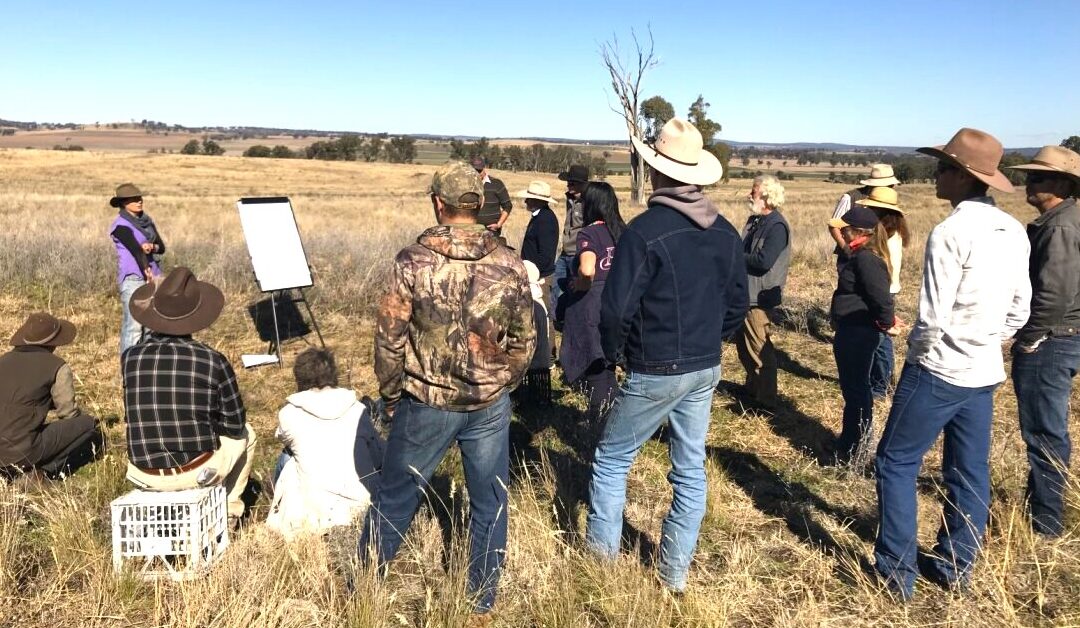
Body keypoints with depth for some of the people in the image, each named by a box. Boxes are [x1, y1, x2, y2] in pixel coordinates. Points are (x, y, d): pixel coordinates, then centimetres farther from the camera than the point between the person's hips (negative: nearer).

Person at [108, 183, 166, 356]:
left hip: (153, 276, 6)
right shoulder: (121, 225, -7)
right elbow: (135, 249, -21)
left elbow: (162, 247, 9)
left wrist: (151, 247, -14)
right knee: (133, 324, -9)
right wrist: (147, 272, -34)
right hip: (133, 277, -6)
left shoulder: (147, 220, 13)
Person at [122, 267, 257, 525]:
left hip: (143, 474, 4)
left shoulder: (130, 358, -6)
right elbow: (235, 425, -3)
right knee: (245, 434, 26)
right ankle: (229, 510, 27)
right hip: (196, 472, -3)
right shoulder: (212, 361, -16)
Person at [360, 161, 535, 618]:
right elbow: (524, 340, 1)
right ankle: (482, 600, 28)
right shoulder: (510, 265, -6)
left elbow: (389, 338, -8)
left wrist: (391, 395, 7)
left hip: (426, 402, -1)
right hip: (490, 405, 1)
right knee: (489, 503, 15)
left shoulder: (413, 261, -11)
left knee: (395, 495, 16)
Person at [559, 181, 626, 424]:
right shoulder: (622, 231, 5)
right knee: (608, 358, 20)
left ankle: (598, 416, 14)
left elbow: (587, 270, -32)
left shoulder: (588, 233, -15)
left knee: (593, 360, 6)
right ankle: (610, 410, 32)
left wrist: (579, 284, -13)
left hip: (592, 303, -7)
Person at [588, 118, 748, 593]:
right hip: (706, 370, 6)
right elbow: (738, 304, 10)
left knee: (611, 462, 11)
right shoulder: (726, 232, 3)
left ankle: (600, 561, 21)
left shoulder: (646, 229, -18)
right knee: (690, 470, 14)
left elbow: (615, 308, -18)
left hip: (655, 373, -6)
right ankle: (675, 572, 26)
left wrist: (614, 354, -1)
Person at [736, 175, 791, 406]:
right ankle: (753, 387, 36)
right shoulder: (754, 220, 12)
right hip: (745, 293, 10)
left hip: (760, 298, -10)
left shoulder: (777, 226, -18)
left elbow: (764, 261, -26)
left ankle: (766, 398, 12)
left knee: (759, 348, -1)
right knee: (743, 344, 19)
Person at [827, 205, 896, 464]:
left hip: (858, 335, -11)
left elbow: (881, 296, -26)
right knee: (855, 389, 19)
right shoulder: (860, 256, 11)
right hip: (851, 333, 11)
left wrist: (886, 323, -13)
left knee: (856, 391, -1)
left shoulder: (866, 259, -21)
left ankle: (851, 453, 10)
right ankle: (850, 443, 33)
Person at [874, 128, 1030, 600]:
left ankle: (897, 573, 11)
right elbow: (1020, 309, 11)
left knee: (896, 463, 5)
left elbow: (932, 319, -20)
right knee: (970, 471, 15)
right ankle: (955, 568, 27)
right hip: (985, 373, 8)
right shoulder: (1013, 231, 4)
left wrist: (916, 349, -2)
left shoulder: (950, 232, -20)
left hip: (939, 371, -8)